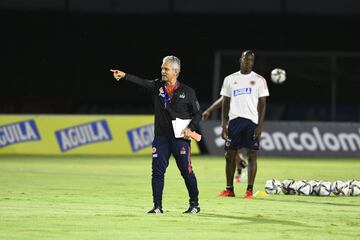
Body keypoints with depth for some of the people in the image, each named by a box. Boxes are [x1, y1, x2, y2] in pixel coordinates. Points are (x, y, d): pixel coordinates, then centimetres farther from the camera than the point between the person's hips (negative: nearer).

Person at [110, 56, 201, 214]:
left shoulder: (187, 92, 1)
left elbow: (197, 114, 5)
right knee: (157, 171, -2)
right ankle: (157, 206, 4)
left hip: (180, 138, -3)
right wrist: (124, 76, -30)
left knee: (186, 171, 2)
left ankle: (194, 205, 16)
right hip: (161, 137, 3)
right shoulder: (157, 86, 6)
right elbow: (141, 82, -12)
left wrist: (191, 128, -12)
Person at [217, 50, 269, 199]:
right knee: (230, 154, 2)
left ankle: (249, 190, -2)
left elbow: (262, 104, 1)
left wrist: (260, 126, -9)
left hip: (252, 121, -2)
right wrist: (224, 125, 2)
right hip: (234, 120, 2)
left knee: (252, 155, -5)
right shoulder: (230, 79, 10)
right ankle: (229, 189, 11)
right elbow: (225, 103, 10)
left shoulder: (259, 80, 4)